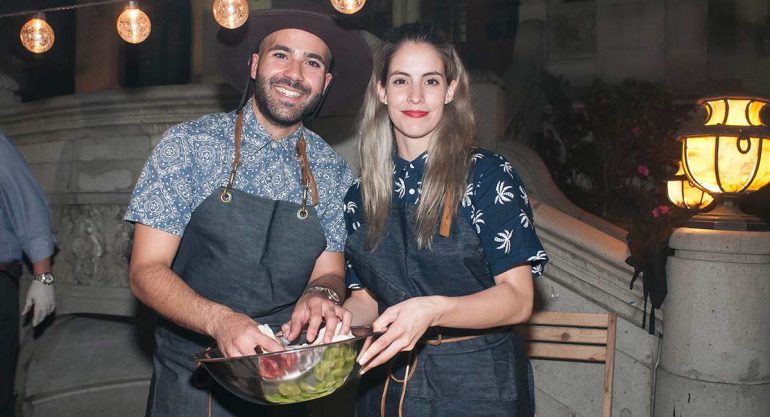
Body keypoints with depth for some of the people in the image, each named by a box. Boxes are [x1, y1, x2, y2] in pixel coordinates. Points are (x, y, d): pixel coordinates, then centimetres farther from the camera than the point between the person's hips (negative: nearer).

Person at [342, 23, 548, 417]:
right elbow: (366, 296, 7)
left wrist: (433, 310, -31)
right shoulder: (360, 196, 2)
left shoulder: (488, 176, -10)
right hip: (385, 384, 4)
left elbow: (518, 299, -14)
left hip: (476, 384, -3)